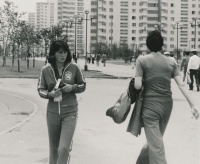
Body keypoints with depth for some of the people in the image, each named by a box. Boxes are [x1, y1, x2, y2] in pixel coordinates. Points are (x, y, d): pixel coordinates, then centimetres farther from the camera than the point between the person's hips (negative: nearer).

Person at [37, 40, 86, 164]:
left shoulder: (74, 67, -5)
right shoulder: (46, 70, -3)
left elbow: (83, 85, 6)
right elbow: (41, 90, 4)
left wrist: (73, 87, -14)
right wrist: (50, 94, -17)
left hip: (70, 112, -2)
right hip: (52, 112, 2)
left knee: (64, 148, -12)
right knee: (54, 147, 14)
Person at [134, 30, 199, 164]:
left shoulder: (142, 60, -6)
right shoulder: (171, 62, 4)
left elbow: (137, 86, -12)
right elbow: (181, 85, -4)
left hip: (150, 105, -5)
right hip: (167, 105, 5)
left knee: (156, 145, -3)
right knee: (155, 139, 22)